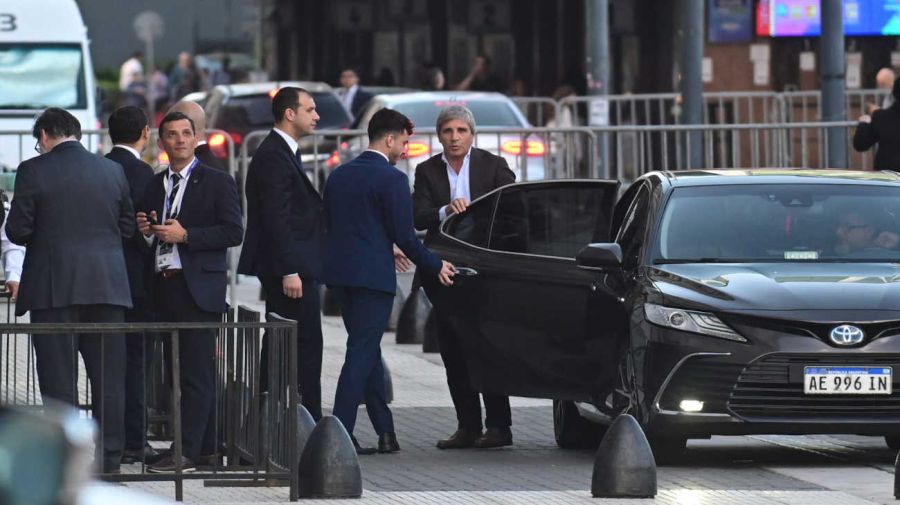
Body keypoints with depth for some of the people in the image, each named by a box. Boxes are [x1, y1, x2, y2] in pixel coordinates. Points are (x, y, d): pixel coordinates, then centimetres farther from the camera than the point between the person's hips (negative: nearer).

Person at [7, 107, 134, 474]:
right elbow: (127, 227, 11)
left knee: (59, 379, 2)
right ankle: (109, 461, 10)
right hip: (107, 287, 3)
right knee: (108, 378, 8)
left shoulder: (33, 171, -6)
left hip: (53, 288, -3)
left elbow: (17, 230, -5)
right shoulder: (112, 171, 6)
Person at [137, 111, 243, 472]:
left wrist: (185, 235, -16)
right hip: (165, 286, 6)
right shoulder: (154, 185, 17)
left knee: (197, 371, -10)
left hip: (199, 287, -6)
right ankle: (206, 447, 14)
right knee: (187, 371, 9)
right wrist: (145, 231, 0)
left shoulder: (217, 182, -1)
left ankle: (187, 450, -14)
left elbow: (233, 232, -9)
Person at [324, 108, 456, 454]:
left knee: (367, 351, 14)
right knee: (362, 354, -5)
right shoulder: (391, 179, -11)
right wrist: (435, 267, 3)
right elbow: (404, 235, -12)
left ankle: (385, 431, 17)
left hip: (340, 271, 8)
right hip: (373, 274, -8)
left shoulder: (339, 176, 12)